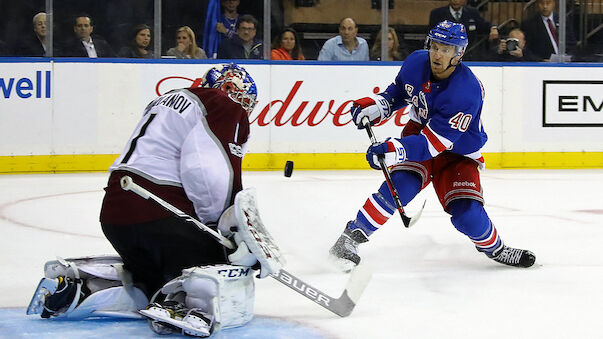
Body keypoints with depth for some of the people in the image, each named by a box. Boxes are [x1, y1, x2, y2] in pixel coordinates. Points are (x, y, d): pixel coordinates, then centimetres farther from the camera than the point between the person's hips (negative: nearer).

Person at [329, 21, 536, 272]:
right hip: (419, 131, 3)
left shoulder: (466, 91, -33)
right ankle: (352, 237, -20)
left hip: (457, 151, -3)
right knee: (401, 186, -24)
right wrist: (376, 105, -8)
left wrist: (395, 150, -49)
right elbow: (398, 91, 10)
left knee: (466, 214, -15)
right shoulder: (416, 63, -15)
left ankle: (494, 248, 14)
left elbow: (435, 141, -37)